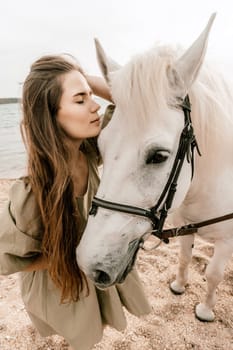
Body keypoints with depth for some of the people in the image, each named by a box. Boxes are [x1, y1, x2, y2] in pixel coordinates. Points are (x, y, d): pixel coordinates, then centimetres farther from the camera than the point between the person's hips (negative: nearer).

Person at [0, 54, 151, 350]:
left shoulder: (89, 150, -21)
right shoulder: (31, 196, -37)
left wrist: (80, 77, -31)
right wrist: (72, 254, -23)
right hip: (60, 281, -5)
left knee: (97, 325, 35)